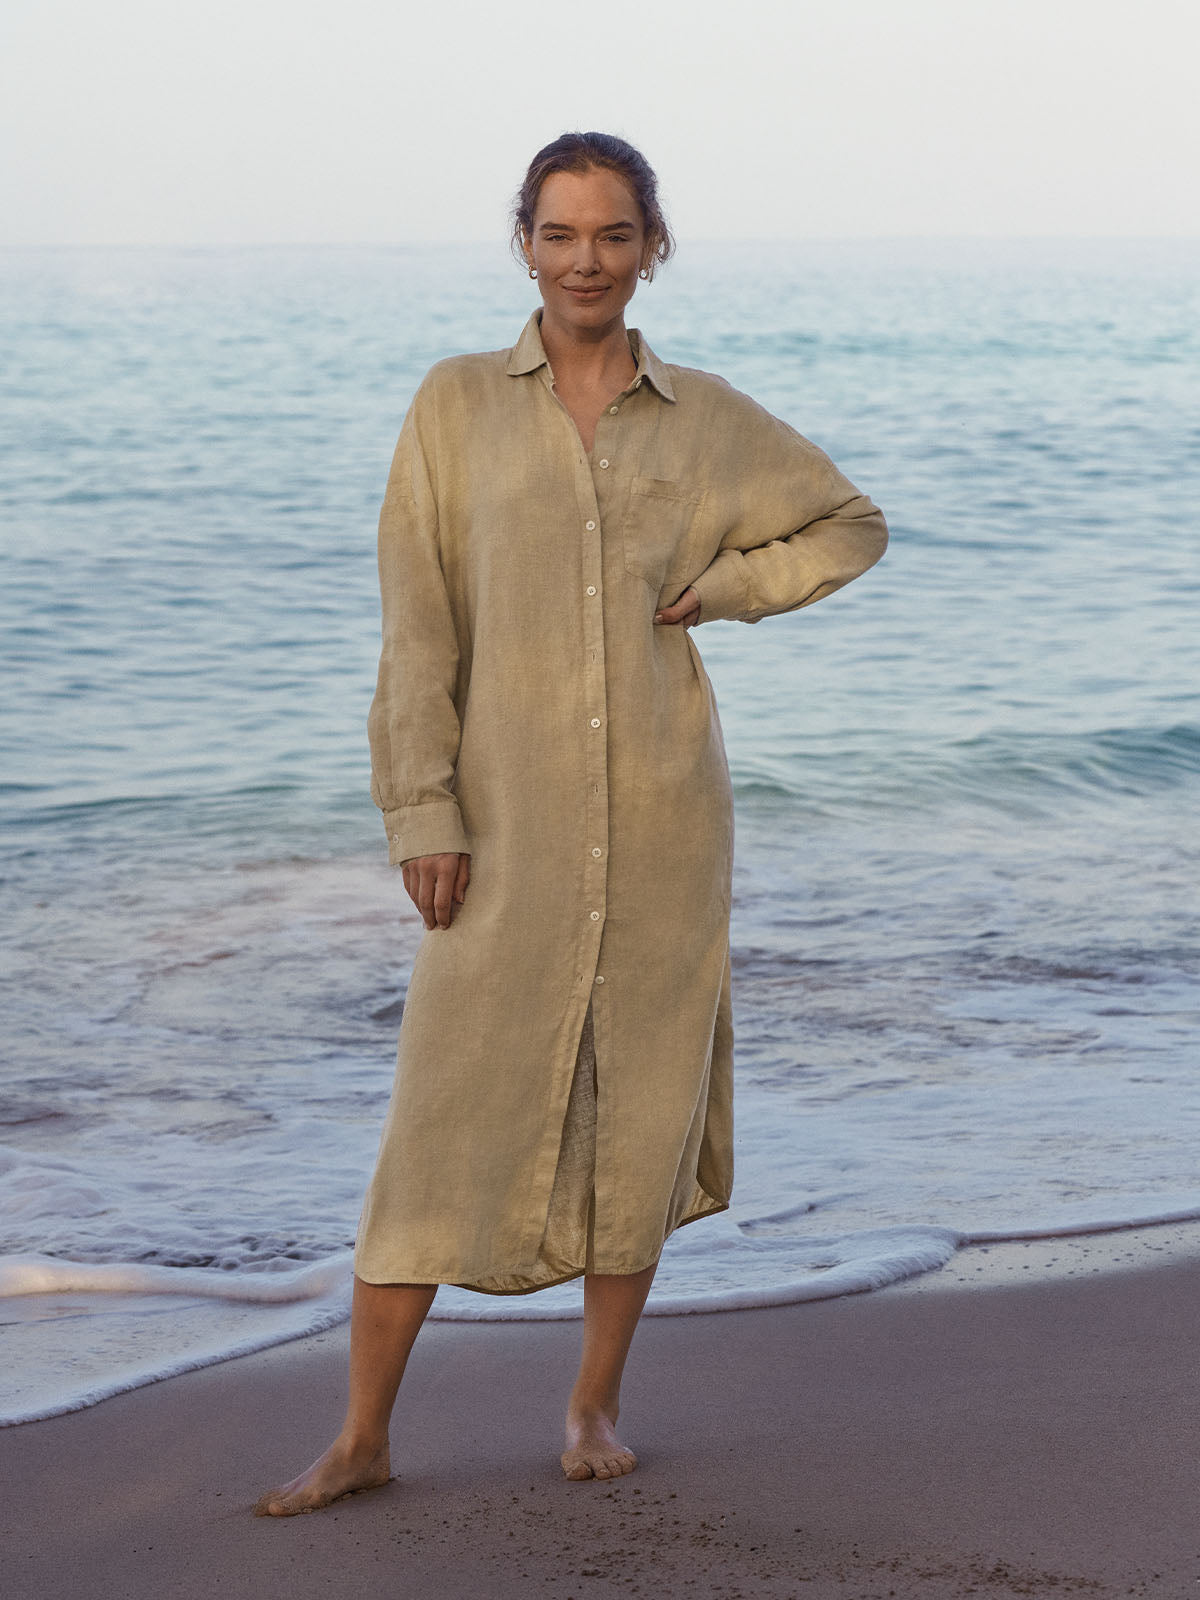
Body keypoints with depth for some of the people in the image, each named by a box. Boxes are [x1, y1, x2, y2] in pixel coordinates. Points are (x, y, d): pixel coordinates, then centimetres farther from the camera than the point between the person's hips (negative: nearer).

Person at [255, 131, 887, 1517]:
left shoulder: (707, 419, 6)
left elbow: (851, 525, 18)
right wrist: (421, 806, -8)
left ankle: (596, 1405, 24)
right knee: (446, 1106, -2)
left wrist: (720, 584, 2)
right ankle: (361, 1438, 6)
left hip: (664, 814, 2)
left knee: (641, 1100, 8)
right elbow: (417, 624, -1)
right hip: (507, 815, -2)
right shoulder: (459, 403, 2)